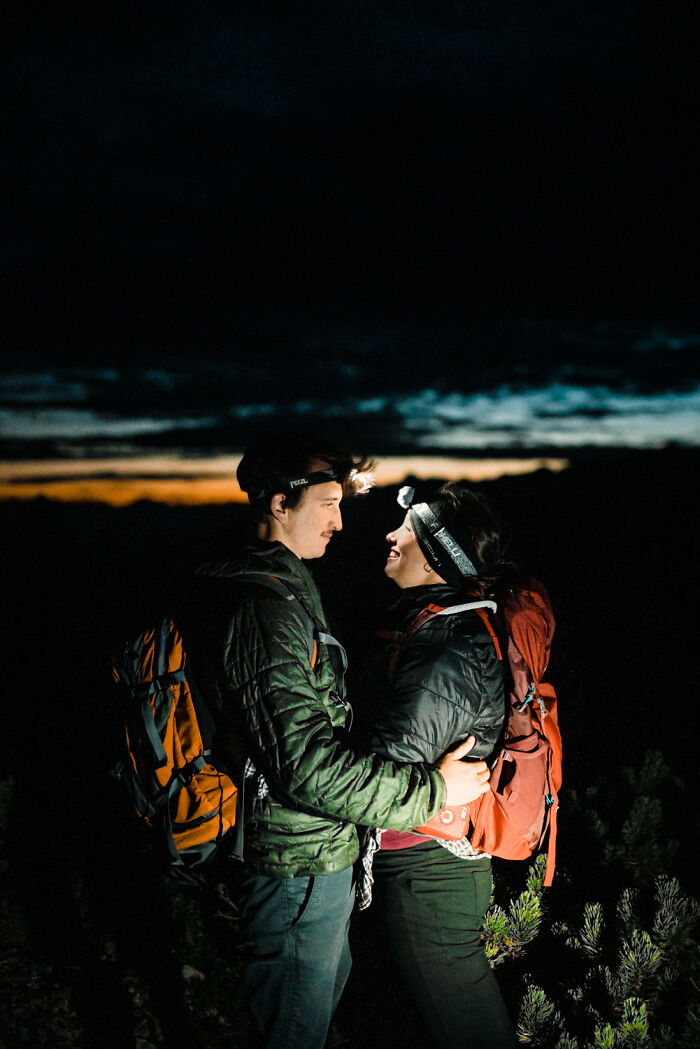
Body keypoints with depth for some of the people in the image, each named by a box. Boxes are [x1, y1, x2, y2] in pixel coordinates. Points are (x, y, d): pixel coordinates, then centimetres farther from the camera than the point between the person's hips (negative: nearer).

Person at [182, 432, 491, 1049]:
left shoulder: (284, 586, 9)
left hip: (320, 857, 11)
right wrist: (432, 786, -25)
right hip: (299, 870, -11)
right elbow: (309, 764, -32)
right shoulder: (264, 609, -27)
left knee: (329, 987, 28)